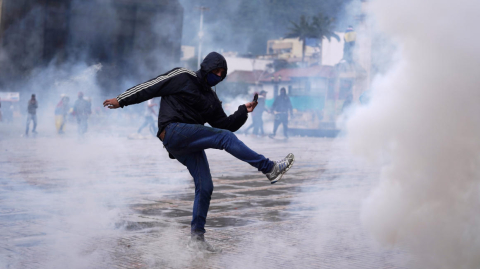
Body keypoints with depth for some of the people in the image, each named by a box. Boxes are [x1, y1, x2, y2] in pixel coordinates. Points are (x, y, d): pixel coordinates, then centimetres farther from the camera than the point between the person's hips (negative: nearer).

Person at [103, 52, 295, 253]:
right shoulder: (182, 77, 2)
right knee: (225, 138, -20)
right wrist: (122, 100, -2)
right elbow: (151, 87, 1)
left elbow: (225, 124, 18)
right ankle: (270, 169, -20)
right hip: (173, 132, -8)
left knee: (205, 187, -1)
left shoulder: (211, 98, 22)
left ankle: (196, 238, 5)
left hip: (191, 145, 8)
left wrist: (244, 111, 3)